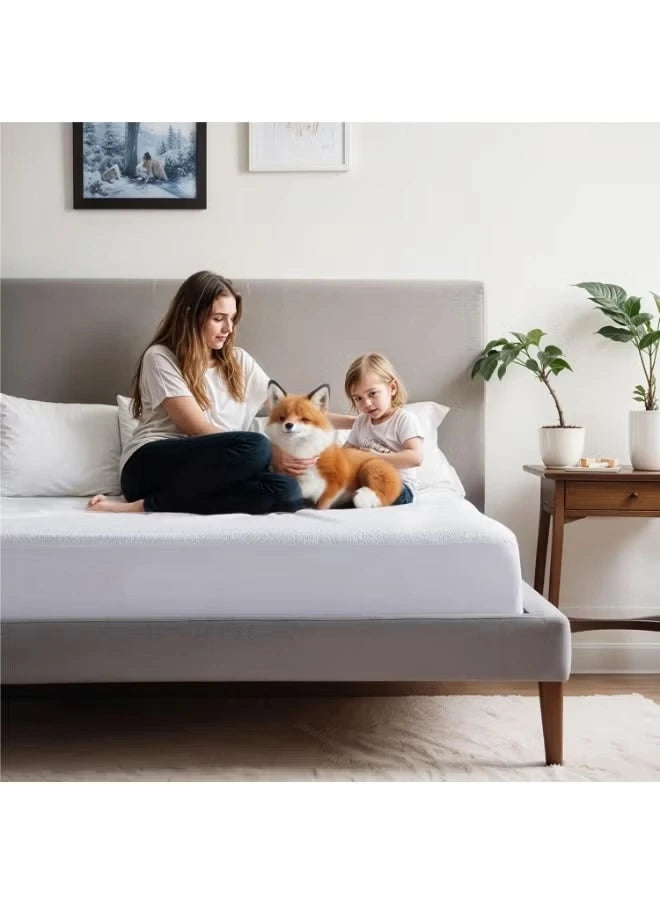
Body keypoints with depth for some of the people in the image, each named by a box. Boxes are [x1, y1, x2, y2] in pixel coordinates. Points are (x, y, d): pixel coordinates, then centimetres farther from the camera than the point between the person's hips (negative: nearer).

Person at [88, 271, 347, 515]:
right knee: (254, 448, -33)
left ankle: (145, 505, -24)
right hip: (151, 465, -6)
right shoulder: (160, 357, -1)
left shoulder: (238, 360, 18)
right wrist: (271, 455, -16)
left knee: (287, 491, -28)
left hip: (208, 471, 6)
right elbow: (198, 429, -10)